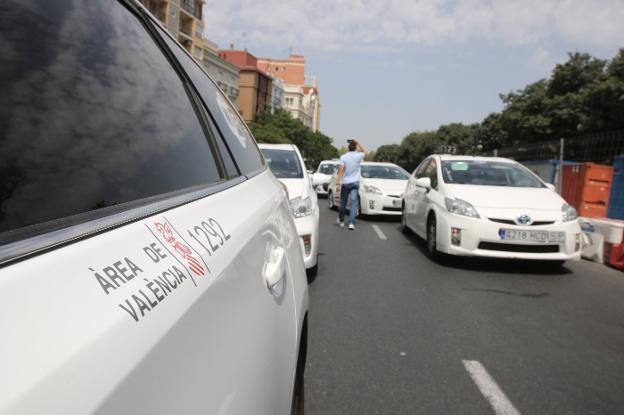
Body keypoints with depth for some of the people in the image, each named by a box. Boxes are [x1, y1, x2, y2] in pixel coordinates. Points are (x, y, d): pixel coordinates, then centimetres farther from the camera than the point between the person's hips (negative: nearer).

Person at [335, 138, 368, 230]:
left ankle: (341, 220, 31)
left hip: (345, 183, 0)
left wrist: (337, 183, -11)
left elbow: (341, 171, -12)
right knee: (353, 202, -6)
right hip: (355, 182, 0)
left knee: (343, 202, 14)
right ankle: (351, 223, -19)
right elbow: (366, 151, 19)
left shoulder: (343, 157, -7)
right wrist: (358, 142, 16)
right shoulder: (358, 156, -4)